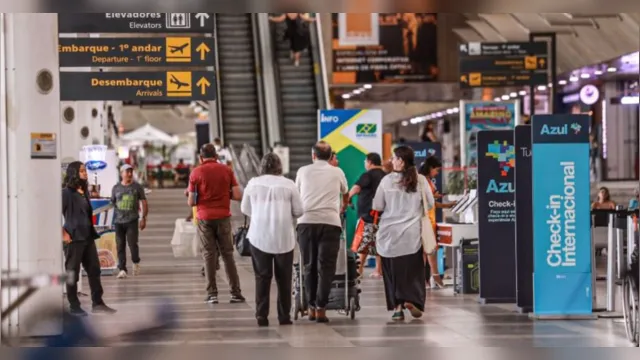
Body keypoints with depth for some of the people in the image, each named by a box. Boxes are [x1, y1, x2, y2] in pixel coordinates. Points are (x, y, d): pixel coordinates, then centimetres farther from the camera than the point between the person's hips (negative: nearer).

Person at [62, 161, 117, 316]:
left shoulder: (84, 191, 13)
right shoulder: (67, 192, -11)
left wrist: (92, 232, 12)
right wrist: (64, 234, -16)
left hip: (88, 237, 8)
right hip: (74, 238, -8)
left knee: (94, 270, 9)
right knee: (73, 273, 2)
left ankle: (97, 303, 16)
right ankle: (74, 306, 10)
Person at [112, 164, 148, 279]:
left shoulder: (137, 187, 5)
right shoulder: (116, 188, 9)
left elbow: (144, 203, 6)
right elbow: (112, 202, 16)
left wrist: (144, 218, -1)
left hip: (132, 220, -2)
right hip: (118, 221, 2)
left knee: (132, 243, -10)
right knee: (120, 246, -1)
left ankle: (136, 262, 17)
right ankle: (122, 269, 1)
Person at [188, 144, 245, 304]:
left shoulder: (196, 172, -3)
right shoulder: (227, 170, 1)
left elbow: (191, 202, -3)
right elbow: (238, 195, -3)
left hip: (205, 218, -1)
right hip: (223, 217, 1)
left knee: (209, 255, 4)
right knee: (227, 254, 8)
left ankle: (212, 294, 0)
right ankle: (236, 293, 5)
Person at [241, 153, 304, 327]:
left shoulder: (253, 183, 2)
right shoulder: (288, 184, -2)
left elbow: (245, 209, 12)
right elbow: (298, 211, 2)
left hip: (259, 237, 1)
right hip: (283, 237, -1)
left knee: (262, 277, 6)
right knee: (284, 278, 8)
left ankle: (261, 315, 1)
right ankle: (284, 316, 10)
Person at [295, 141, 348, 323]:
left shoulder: (303, 171, 13)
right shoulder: (337, 172, 14)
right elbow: (346, 194, 33)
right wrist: (343, 208, 55)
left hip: (306, 221, 1)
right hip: (330, 222, -1)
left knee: (309, 267, 8)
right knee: (325, 267, 0)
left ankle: (311, 307, 10)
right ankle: (320, 308, -6)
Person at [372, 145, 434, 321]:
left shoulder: (387, 180, -7)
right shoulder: (420, 180, -5)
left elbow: (377, 206, -2)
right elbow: (430, 204, 3)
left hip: (390, 234, 0)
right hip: (412, 234, 0)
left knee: (393, 270, 8)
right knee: (413, 270, 10)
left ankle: (397, 306, 5)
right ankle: (411, 300, -5)